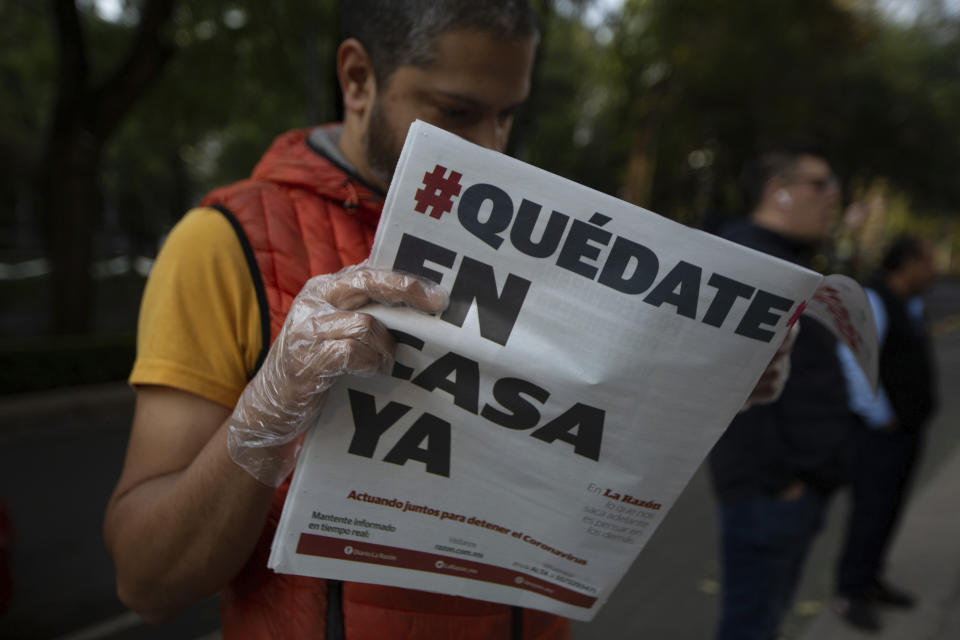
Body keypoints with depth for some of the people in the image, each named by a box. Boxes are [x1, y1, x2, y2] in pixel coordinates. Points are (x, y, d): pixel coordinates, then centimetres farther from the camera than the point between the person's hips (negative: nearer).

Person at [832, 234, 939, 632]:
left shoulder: (906, 305, 12)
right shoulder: (871, 301, -19)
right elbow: (854, 361, -32)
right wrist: (880, 417, -23)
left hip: (905, 429, 9)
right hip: (878, 433, -9)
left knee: (889, 509, 16)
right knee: (871, 513, -4)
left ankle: (869, 580, 30)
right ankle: (851, 594, 8)